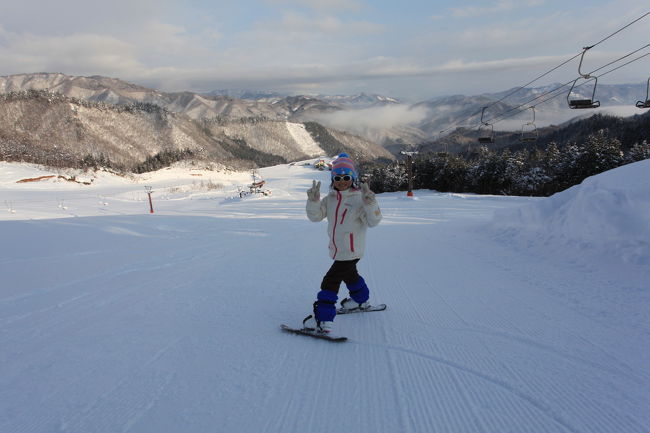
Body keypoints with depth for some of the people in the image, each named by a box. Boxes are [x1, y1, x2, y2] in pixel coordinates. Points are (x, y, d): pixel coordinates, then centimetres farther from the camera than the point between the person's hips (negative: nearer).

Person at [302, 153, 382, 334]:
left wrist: (370, 203, -40)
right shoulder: (330, 198, 3)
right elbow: (315, 216, -3)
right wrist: (313, 200, -20)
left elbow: (373, 221, -24)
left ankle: (323, 320, -6)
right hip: (338, 249, 8)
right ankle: (361, 300, 56)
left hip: (351, 250, -8)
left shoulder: (358, 198, -17)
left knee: (330, 281, -12)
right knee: (350, 274, 30)